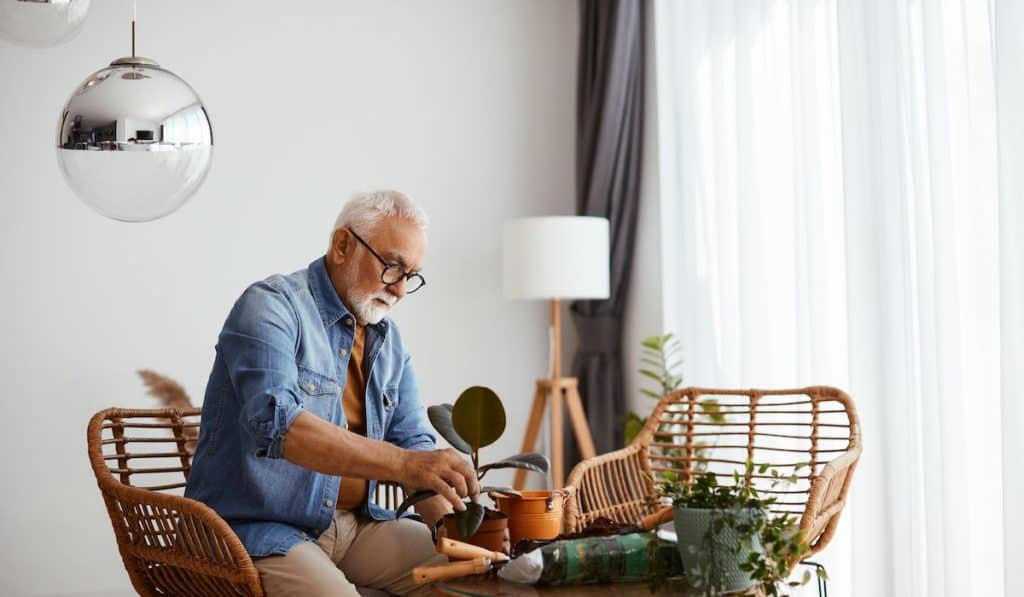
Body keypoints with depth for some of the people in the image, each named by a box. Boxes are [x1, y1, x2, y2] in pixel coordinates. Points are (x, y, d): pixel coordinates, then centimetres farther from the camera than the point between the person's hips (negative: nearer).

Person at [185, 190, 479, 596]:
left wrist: (447, 520, -11)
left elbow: (413, 440, 9)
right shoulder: (270, 307, -13)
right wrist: (404, 463, -39)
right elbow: (276, 423, -29)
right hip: (260, 530, -6)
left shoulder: (387, 338, 11)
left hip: (354, 524, 7)